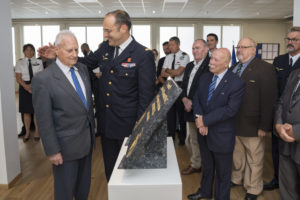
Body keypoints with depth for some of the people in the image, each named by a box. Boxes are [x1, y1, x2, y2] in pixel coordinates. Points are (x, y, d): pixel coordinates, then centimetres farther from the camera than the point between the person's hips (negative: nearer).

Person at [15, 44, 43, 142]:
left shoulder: (38, 62, 4)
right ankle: (27, 132, 15)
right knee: (26, 111, 4)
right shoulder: (20, 63, 5)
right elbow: (18, 78, 0)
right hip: (24, 87, 1)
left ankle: (37, 131, 15)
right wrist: (26, 87, -14)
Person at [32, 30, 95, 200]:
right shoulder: (44, 79, -17)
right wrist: (52, 151, -14)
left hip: (87, 140, 6)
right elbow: (44, 120, -15)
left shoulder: (83, 69, 3)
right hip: (66, 145, -6)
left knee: (84, 186, 23)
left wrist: (92, 128, 13)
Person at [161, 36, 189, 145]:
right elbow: (162, 73, 5)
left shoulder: (184, 56, -9)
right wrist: (173, 73, -11)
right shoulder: (168, 57, 10)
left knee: (181, 111, 5)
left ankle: (182, 137, 19)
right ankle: (171, 135, 26)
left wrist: (168, 70, -3)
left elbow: (178, 72, -18)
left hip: (180, 85, -6)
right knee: (170, 111, 12)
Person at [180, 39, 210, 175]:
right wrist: (185, 99, -1)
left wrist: (193, 103, -16)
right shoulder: (189, 66, 14)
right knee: (191, 140, 17)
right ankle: (195, 165, 35)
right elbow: (184, 86, 17)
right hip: (190, 110, 8)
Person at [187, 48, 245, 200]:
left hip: (221, 136, -6)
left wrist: (205, 120, -22)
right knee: (207, 166, 25)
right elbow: (197, 99, 4)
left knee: (222, 172, 14)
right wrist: (199, 117, -15)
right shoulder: (204, 78, 3)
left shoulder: (236, 83, -17)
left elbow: (230, 110, -23)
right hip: (204, 132, 6)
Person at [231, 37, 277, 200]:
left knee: (254, 160, 11)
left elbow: (269, 100, -15)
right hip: (233, 123, 6)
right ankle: (236, 178, 42)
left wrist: (264, 126, -17)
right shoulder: (233, 69, 9)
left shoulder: (265, 69, -11)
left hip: (252, 125, -5)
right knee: (236, 155, 21)